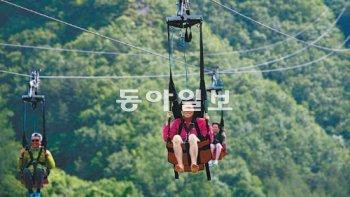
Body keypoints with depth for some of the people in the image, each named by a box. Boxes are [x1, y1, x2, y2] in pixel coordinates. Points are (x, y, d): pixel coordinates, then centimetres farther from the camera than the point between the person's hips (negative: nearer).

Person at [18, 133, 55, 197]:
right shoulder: (27, 152, 25)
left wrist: (48, 156, -5)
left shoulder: (45, 152, 20)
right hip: (29, 176, 1)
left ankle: (38, 192, -28)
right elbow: (20, 167, 18)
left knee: (39, 169, -38)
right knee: (25, 171, -35)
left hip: (41, 175, -1)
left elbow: (51, 166, 10)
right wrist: (21, 155, 6)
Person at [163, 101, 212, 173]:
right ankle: (180, 165, -45)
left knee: (192, 137, -34)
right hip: (181, 144, 1)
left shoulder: (199, 121, 18)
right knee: (176, 137, -32)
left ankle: (194, 164, -52)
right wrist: (167, 121, 5)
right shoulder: (178, 122, 19)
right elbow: (166, 137, 10)